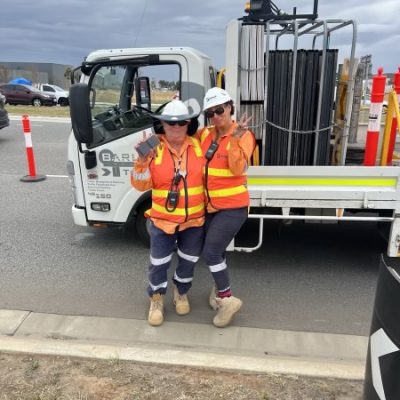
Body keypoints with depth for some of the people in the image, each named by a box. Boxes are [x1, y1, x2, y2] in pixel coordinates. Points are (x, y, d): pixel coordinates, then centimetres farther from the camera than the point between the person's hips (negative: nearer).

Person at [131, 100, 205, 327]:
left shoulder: (199, 146, -4)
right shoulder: (153, 149, -9)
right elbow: (141, 185, -13)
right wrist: (142, 162, -26)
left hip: (194, 219, 2)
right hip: (163, 220, -2)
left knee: (188, 261, 18)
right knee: (159, 264, 9)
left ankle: (181, 293, 47)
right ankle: (157, 300, 35)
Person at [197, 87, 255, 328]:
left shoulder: (243, 135, -11)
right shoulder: (204, 134, 4)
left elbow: (238, 169, -21)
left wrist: (235, 139, -33)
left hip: (233, 207, -6)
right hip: (210, 205, 6)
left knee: (211, 252, -9)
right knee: (216, 251, 19)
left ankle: (227, 299, 10)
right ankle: (221, 288, 43)